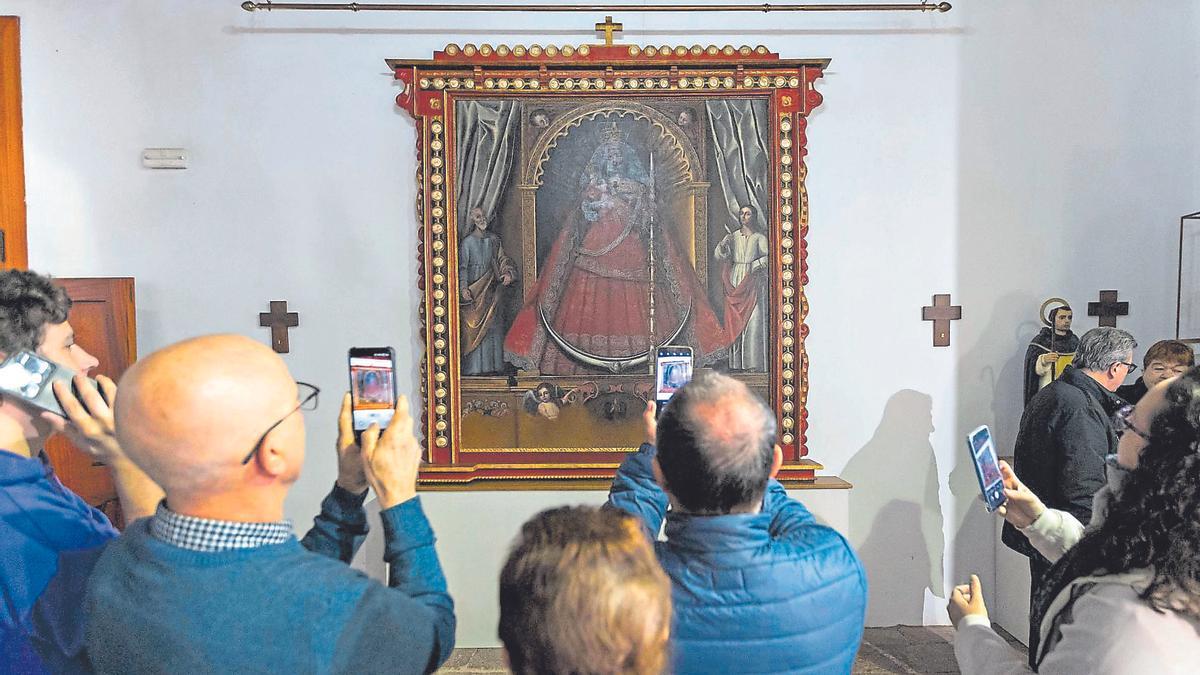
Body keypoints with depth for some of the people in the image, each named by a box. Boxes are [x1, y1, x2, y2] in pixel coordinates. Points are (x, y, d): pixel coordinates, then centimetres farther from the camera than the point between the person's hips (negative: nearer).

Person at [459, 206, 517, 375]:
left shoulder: (493, 239, 8)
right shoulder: (467, 242, -6)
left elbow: (502, 258, 12)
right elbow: (462, 267, -9)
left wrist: (508, 273, -8)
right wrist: (463, 288, -22)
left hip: (492, 290, 5)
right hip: (474, 291, -5)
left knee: (493, 327, 7)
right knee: (474, 327, -5)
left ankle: (492, 364, 15)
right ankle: (475, 366, 1)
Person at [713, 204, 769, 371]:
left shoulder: (760, 238, 4)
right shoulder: (732, 237, 12)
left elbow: (767, 256, -8)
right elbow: (719, 256, 3)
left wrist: (756, 265, -22)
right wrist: (723, 244, -14)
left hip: (754, 282, -3)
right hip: (735, 282, 3)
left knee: (754, 320, -8)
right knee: (735, 320, -1)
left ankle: (756, 363, -6)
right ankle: (737, 362, 2)